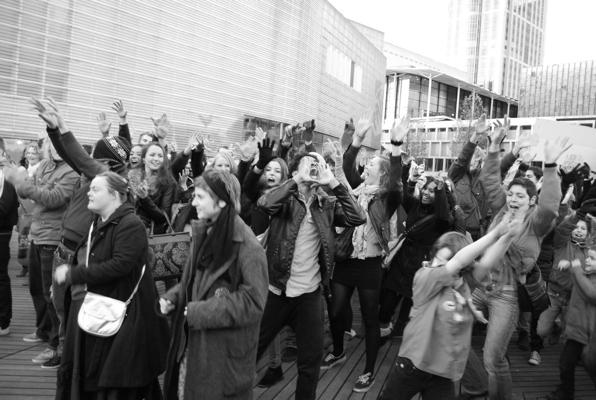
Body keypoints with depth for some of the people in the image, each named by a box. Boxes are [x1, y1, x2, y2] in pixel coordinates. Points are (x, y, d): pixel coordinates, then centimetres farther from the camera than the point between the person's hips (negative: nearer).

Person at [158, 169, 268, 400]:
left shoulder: (247, 246, -21)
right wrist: (172, 298, -2)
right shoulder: (203, 234, 5)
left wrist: (199, 312, -21)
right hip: (192, 341, 7)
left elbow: (252, 302, -22)